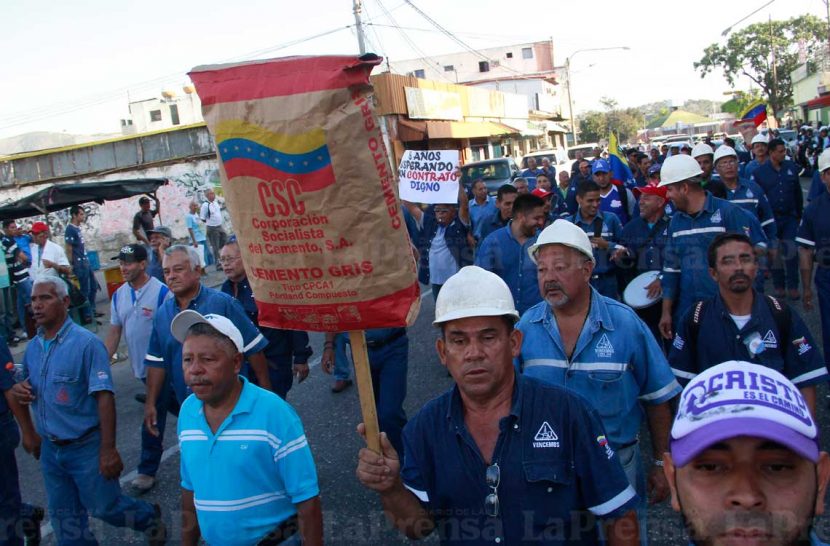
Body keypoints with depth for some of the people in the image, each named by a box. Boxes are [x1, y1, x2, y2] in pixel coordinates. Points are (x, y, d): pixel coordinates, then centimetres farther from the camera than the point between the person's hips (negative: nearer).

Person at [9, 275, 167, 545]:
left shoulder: (86, 343, -18)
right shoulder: (32, 348, 2)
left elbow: (104, 398, -19)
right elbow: (33, 388, 18)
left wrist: (108, 450, -21)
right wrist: (20, 389, -7)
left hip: (86, 446, -6)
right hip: (50, 448, 6)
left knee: (104, 506, 10)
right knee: (64, 518, 16)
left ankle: (150, 518, 37)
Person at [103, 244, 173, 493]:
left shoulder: (162, 292, -16)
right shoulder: (119, 296, 5)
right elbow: (114, 333, 9)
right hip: (141, 367, 6)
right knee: (174, 405, 20)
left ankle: (148, 470, 11)